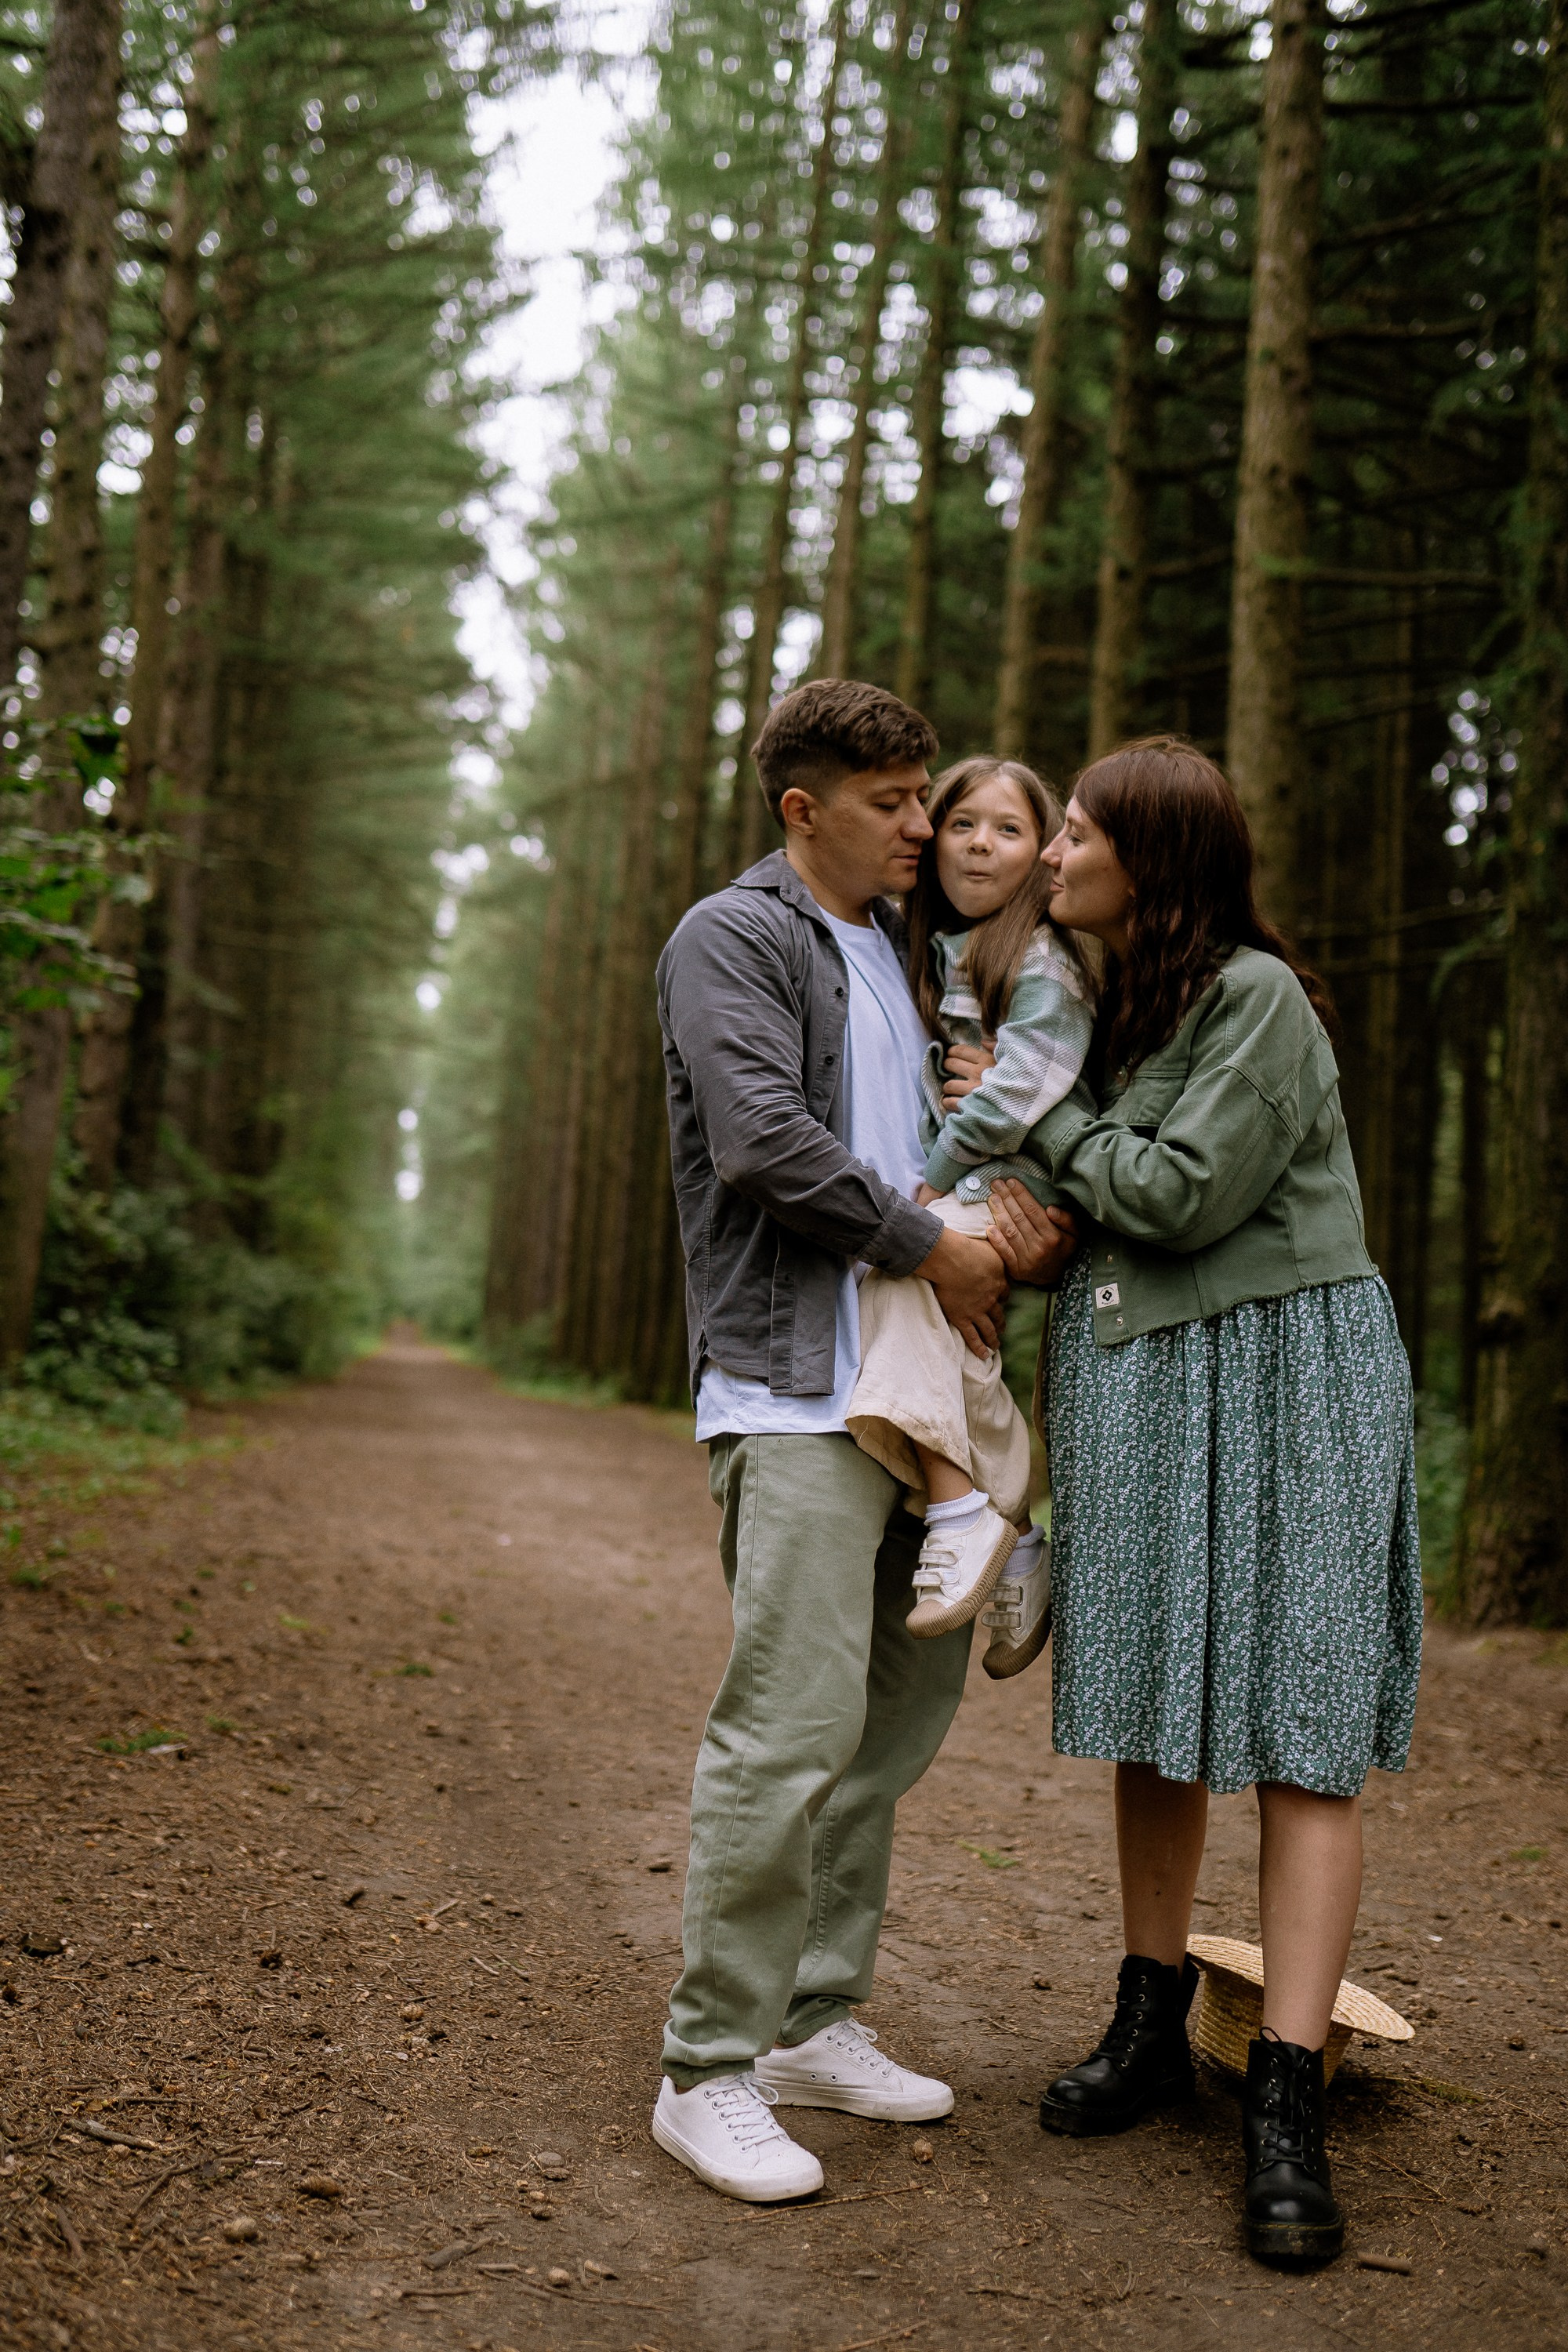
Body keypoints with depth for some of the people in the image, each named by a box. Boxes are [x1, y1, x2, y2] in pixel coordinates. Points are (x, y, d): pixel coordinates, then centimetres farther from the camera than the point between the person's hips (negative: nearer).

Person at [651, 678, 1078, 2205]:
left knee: (906, 1698, 11)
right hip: (796, 1387, -9)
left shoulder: (897, 952, 23)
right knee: (792, 1720, -12)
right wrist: (931, 1245, -10)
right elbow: (761, 1135, -17)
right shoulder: (734, 937, -2)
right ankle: (708, 2067, 1)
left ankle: (814, 2020, 23)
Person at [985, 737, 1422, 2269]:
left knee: (1298, 1728, -6)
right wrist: (1027, 1202, -5)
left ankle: (1285, 2102, -3)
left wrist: (1039, 1122, -5)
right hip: (1129, 1374, 8)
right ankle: (1150, 2027, 26)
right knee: (1150, 1714, 13)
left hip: (1279, 1376, -7)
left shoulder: (1258, 996, -11)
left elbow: (1183, 1192, -18)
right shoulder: (1097, 998, 13)